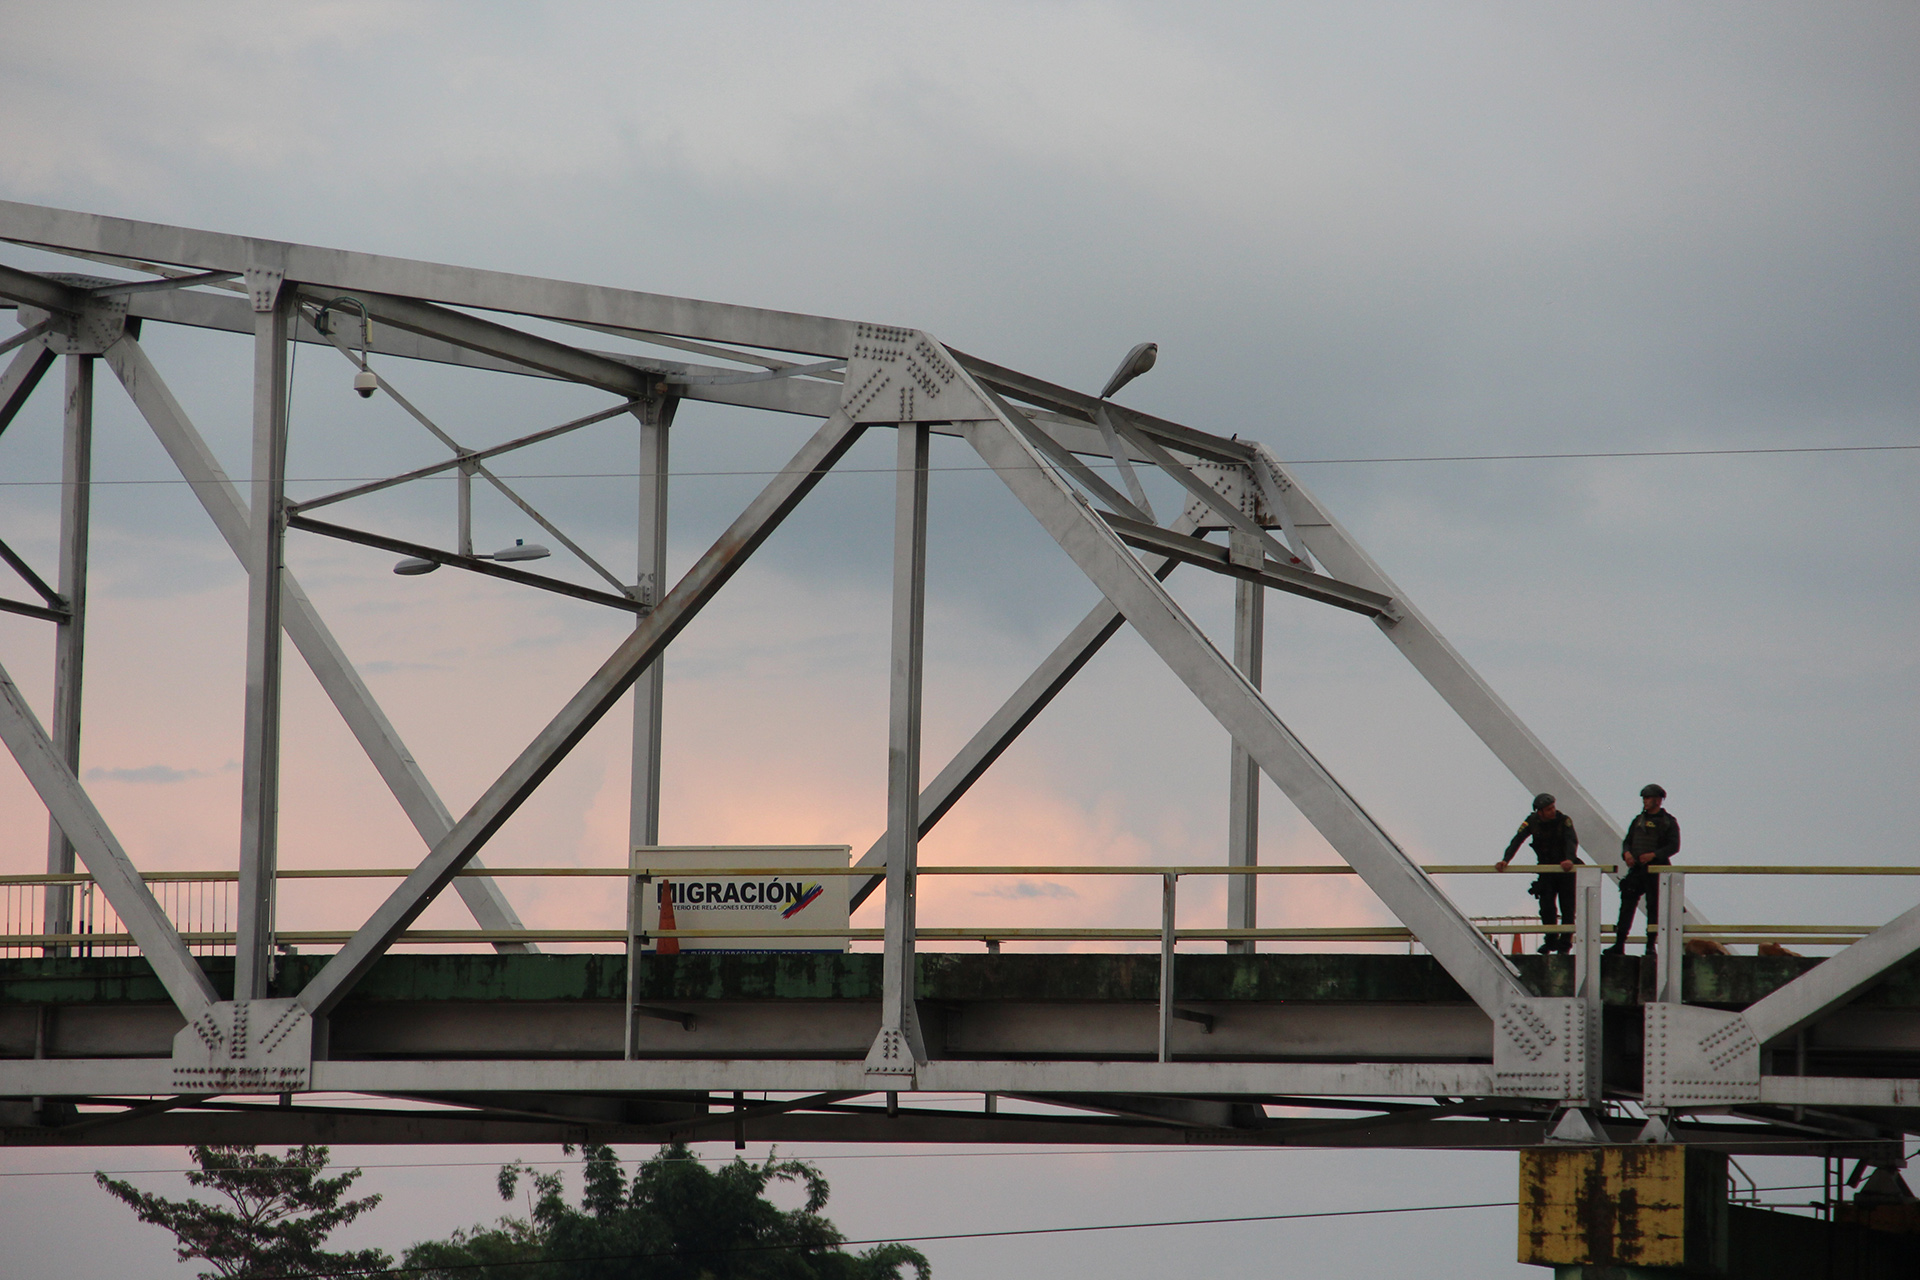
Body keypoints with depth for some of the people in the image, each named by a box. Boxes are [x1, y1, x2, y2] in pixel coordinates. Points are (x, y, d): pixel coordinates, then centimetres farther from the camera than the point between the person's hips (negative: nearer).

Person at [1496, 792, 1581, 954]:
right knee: (1546, 907, -9)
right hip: (1546, 869, 2)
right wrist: (1505, 860, -30)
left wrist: (1570, 859, -49)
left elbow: (1572, 841, -29)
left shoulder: (1564, 820, -15)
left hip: (1566, 869, -2)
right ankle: (1550, 941, 6)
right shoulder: (1532, 822, -8)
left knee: (1567, 907, -2)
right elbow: (1516, 841, -15)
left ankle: (1565, 942, 8)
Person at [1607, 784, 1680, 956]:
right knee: (1627, 905, -2)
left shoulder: (1668, 822, 0)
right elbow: (1627, 841, 17)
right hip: (1636, 869, 4)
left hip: (1656, 870, -4)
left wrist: (1654, 855, -20)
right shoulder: (1638, 820, 15)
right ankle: (1619, 945, -2)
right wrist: (1626, 853, -6)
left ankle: (1651, 945, 6)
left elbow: (1674, 846, -8)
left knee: (1653, 906, -1)